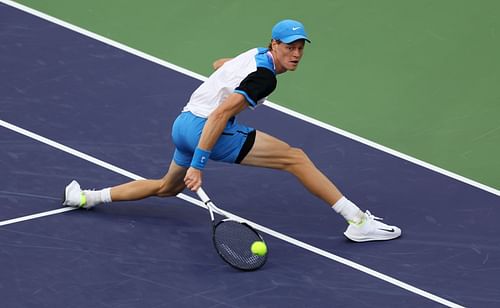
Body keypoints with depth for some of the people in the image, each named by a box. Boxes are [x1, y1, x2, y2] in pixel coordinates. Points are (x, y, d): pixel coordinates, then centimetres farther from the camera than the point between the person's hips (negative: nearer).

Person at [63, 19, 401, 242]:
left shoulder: (256, 55, 10)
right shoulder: (265, 76, -18)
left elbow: (219, 63, 31)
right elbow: (220, 114, -26)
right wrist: (198, 165, -27)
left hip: (185, 123, 10)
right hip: (206, 128, -10)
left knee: (168, 187, 34)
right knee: (296, 158, -13)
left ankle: (88, 196, 38)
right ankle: (357, 220, -17)